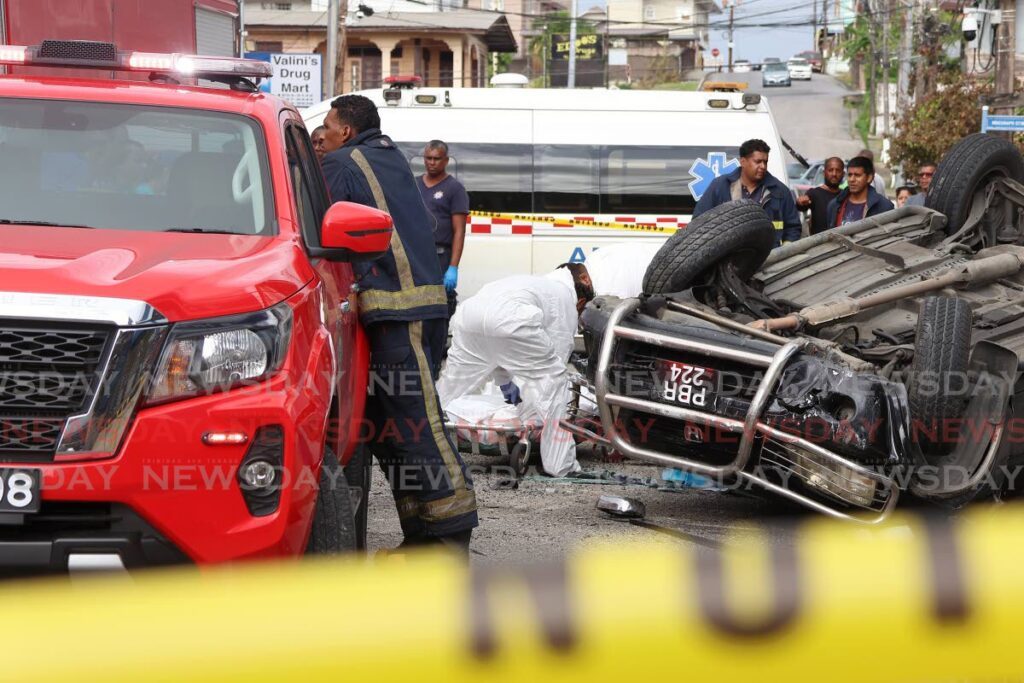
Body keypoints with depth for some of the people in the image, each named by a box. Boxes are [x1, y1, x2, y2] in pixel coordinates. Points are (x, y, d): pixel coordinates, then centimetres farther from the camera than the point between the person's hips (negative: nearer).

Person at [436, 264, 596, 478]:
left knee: (451, 380, 28)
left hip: (467, 312, 8)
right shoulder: (567, 299, 23)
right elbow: (558, 354, 18)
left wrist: (504, 380, 49)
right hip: (508, 319, -8)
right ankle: (560, 464, 2)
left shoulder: (536, 283, 43)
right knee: (555, 380, 5)